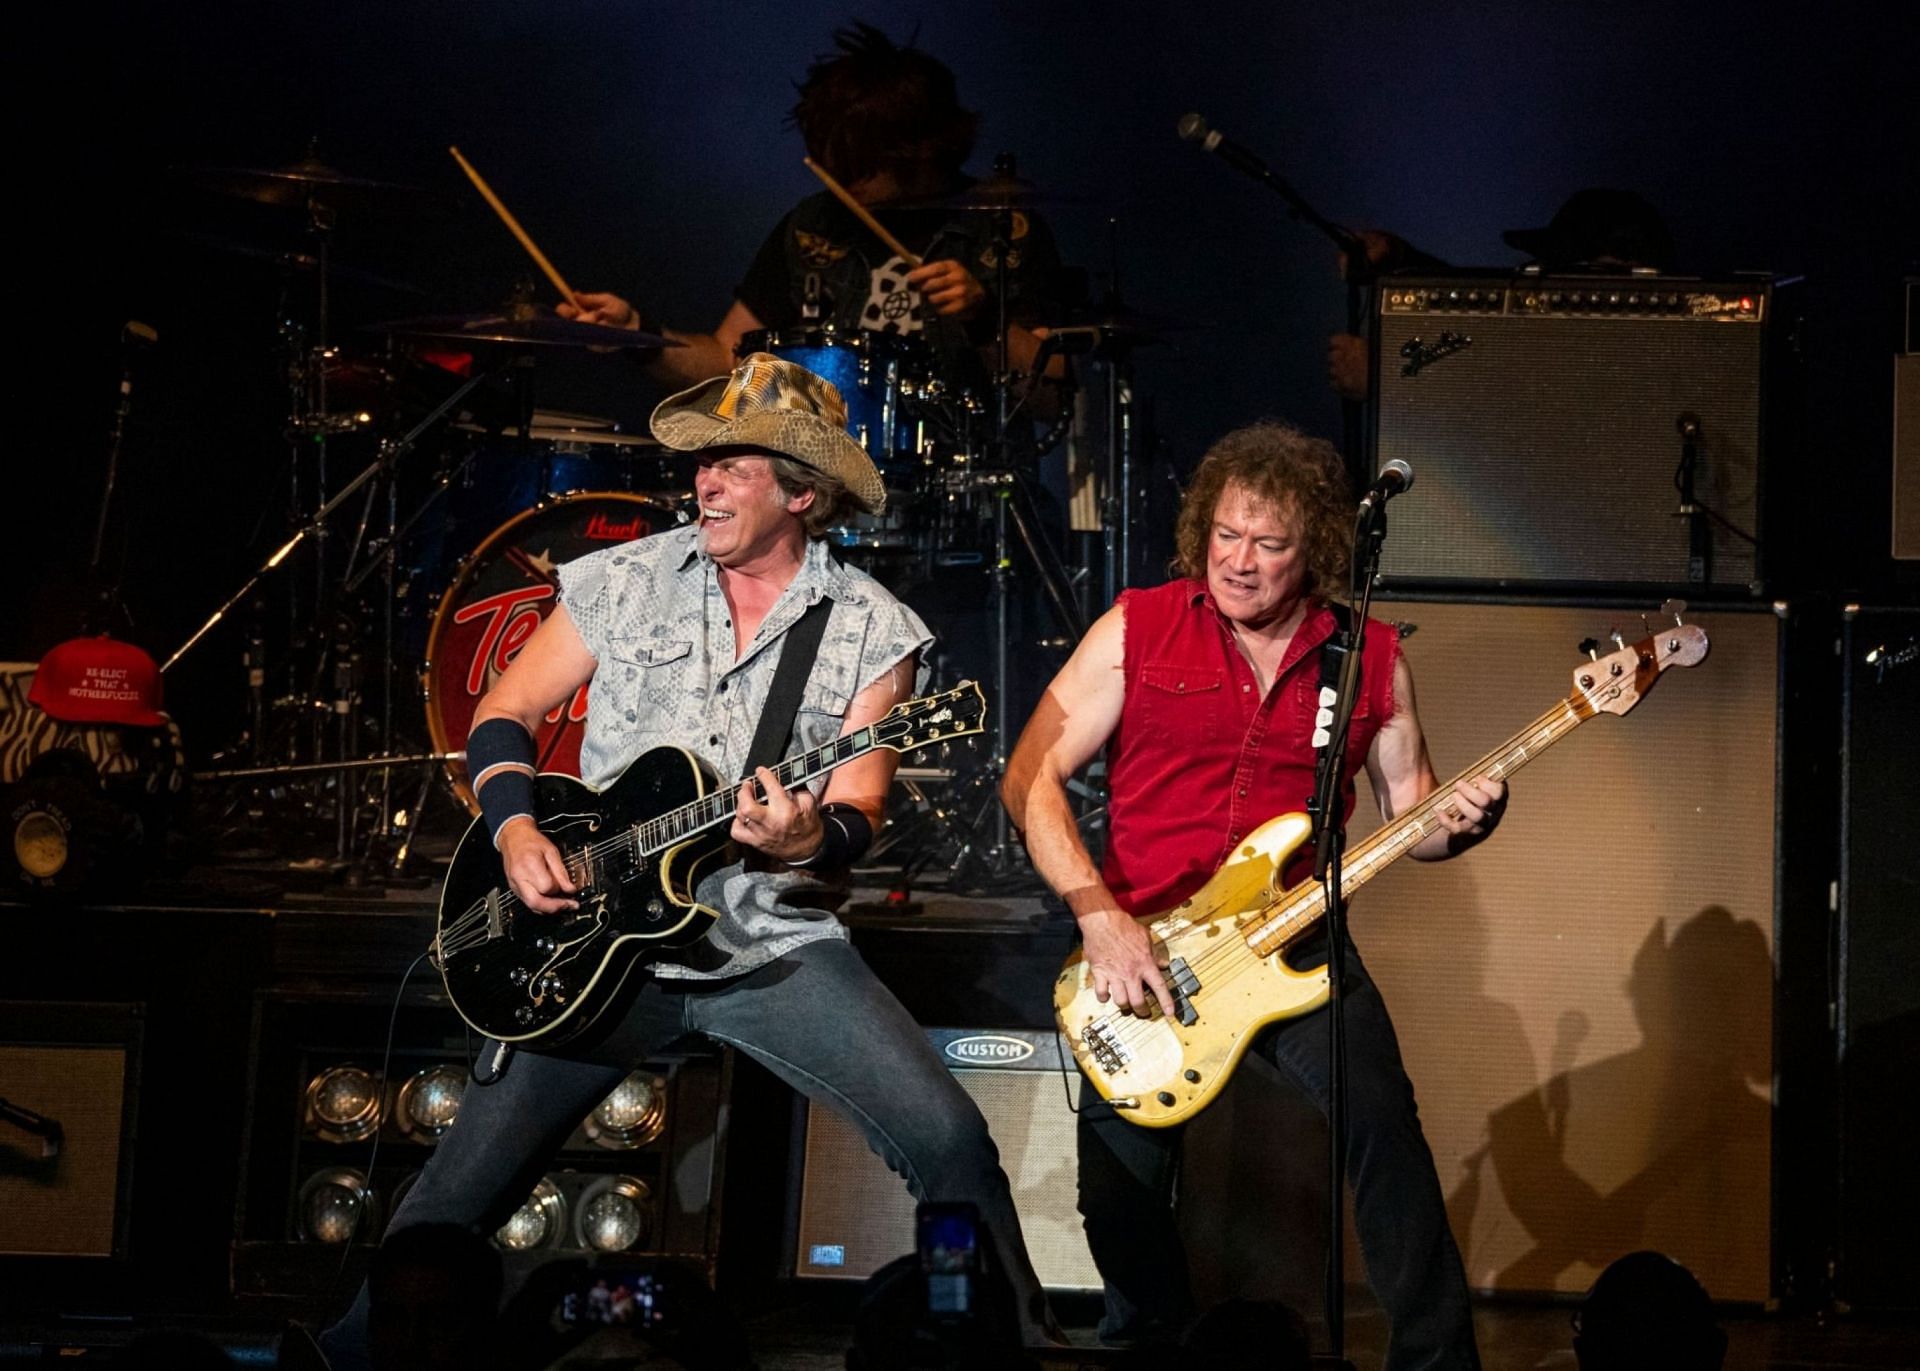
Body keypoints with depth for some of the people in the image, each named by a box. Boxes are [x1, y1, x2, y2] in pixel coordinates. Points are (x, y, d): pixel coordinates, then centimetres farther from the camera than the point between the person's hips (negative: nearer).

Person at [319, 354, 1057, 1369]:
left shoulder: (873, 631, 0)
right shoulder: (620, 582, 4)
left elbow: (857, 815, -6)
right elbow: (504, 714, 10)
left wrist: (809, 839, -29)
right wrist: (514, 828, -8)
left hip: (774, 942, -1)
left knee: (950, 1143, -16)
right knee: (463, 1189, -2)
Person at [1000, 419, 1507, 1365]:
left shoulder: (1372, 658, 7)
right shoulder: (1137, 630, 2)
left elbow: (1408, 811, 14)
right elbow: (1032, 776, 0)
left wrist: (1459, 820, -11)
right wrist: (1099, 914, -12)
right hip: (1138, 946, 0)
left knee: (1381, 1118, -23)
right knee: (1120, 1188, -6)